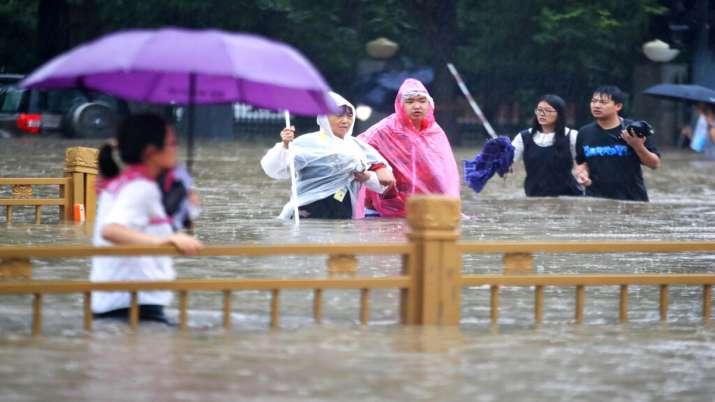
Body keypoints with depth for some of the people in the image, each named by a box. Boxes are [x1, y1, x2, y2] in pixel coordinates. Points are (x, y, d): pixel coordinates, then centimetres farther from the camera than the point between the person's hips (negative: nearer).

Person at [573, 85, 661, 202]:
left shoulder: (634, 130, -7)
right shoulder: (585, 133, 5)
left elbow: (655, 164, -4)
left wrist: (638, 146, -21)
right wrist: (581, 173, -3)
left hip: (632, 200, -3)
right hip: (596, 201, 3)